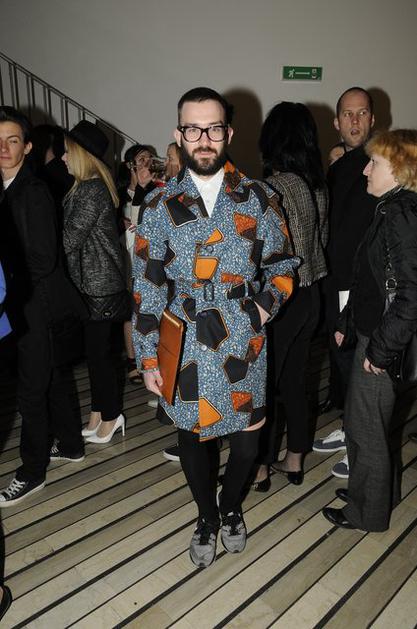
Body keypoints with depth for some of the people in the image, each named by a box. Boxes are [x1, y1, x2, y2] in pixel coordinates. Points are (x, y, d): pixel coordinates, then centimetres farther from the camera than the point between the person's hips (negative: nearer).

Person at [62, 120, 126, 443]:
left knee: (98, 351, 2)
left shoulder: (92, 190, -17)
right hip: (92, 281, 9)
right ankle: (102, 411, 28)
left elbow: (70, 239, -18)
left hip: (98, 284, -9)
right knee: (96, 350, 15)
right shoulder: (90, 186, 13)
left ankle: (110, 415, 18)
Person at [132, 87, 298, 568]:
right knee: (191, 438, 14)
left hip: (244, 346, 0)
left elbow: (282, 266, 9)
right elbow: (146, 287, -1)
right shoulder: (159, 206, -1)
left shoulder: (258, 198, 0)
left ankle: (231, 508, 43)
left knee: (246, 440, 9)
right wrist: (148, 358, -2)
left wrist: (263, 307, -8)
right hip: (185, 348, 0)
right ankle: (207, 517, 43)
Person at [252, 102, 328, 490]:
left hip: (280, 299, -8)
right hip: (309, 296, 8)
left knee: (262, 384, 7)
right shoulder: (317, 185, 5)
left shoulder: (276, 187, -19)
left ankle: (259, 469, 23)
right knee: (294, 379, 18)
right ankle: (295, 461, 32)